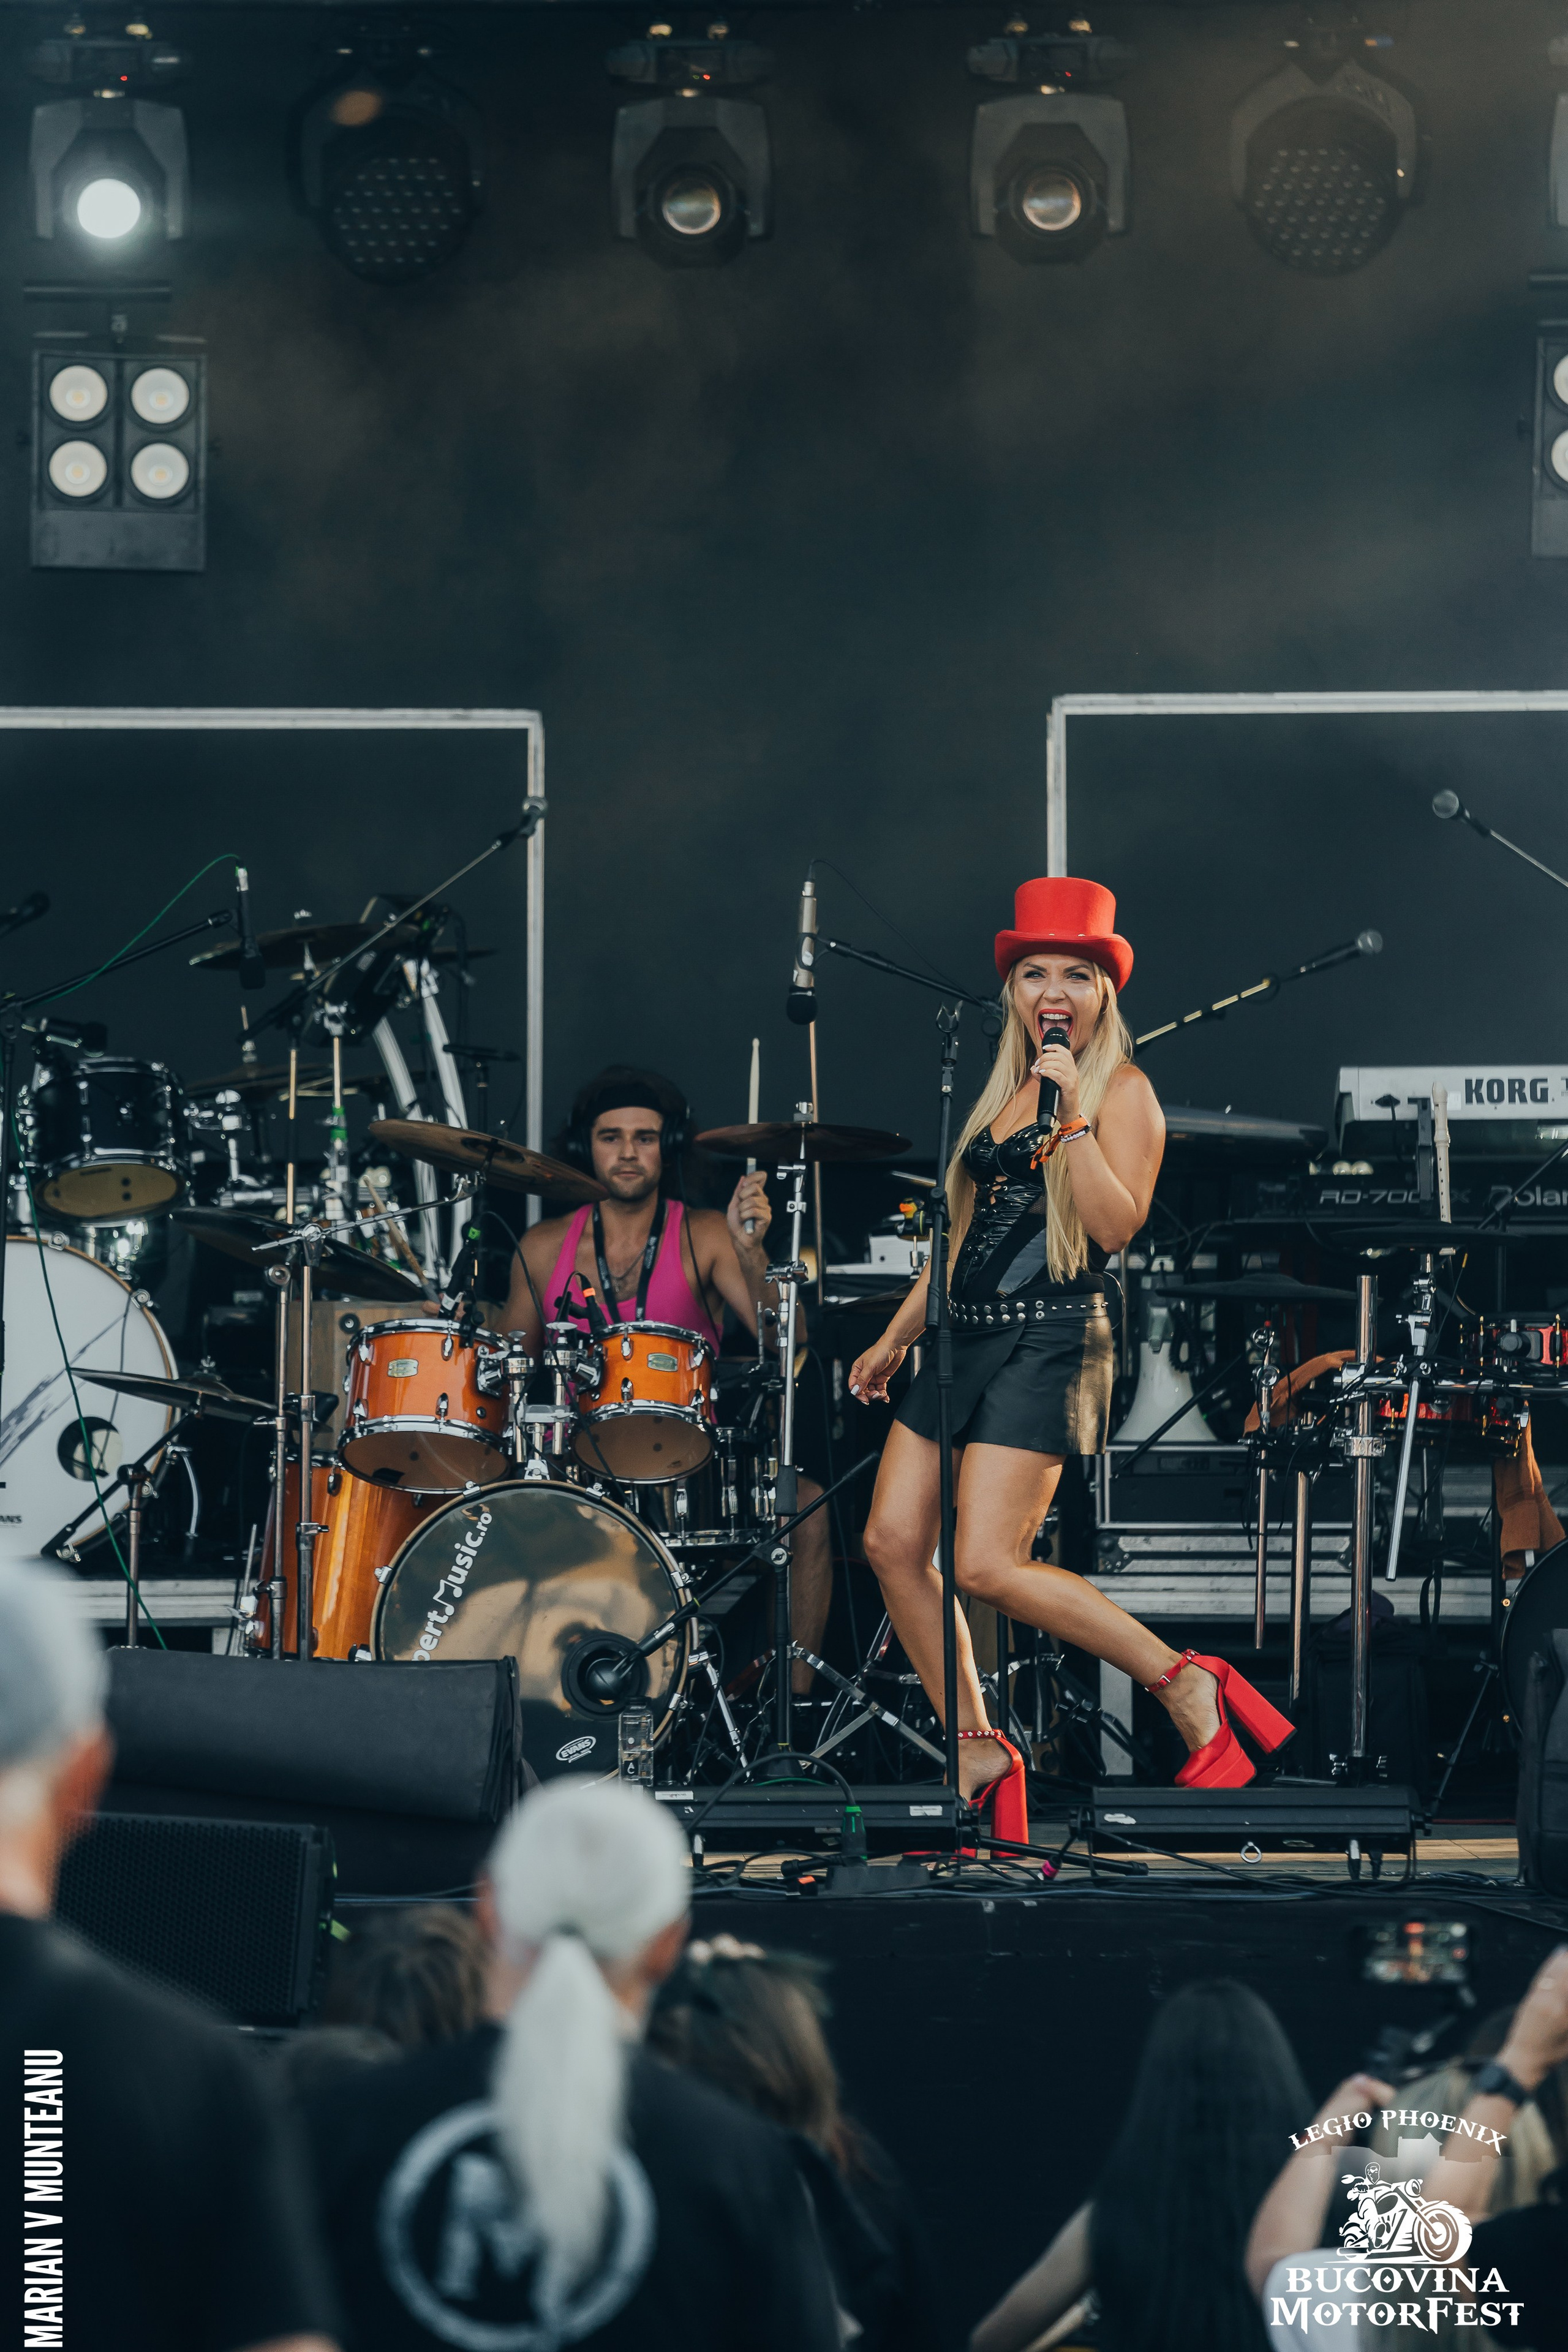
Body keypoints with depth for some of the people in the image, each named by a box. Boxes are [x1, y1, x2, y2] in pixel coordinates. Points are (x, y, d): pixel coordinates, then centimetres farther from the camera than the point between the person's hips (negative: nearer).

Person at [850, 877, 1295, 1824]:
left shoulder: (1122, 1092, -5)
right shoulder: (1003, 1096, 17)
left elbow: (1118, 1226, -17)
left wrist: (1071, 1114, -21)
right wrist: (897, 1338, 24)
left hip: (1049, 1340, -8)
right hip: (966, 1338, 8)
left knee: (988, 1565, -17)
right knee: (892, 1542, 0)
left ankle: (1187, 1686, -7)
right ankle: (977, 1751, 9)